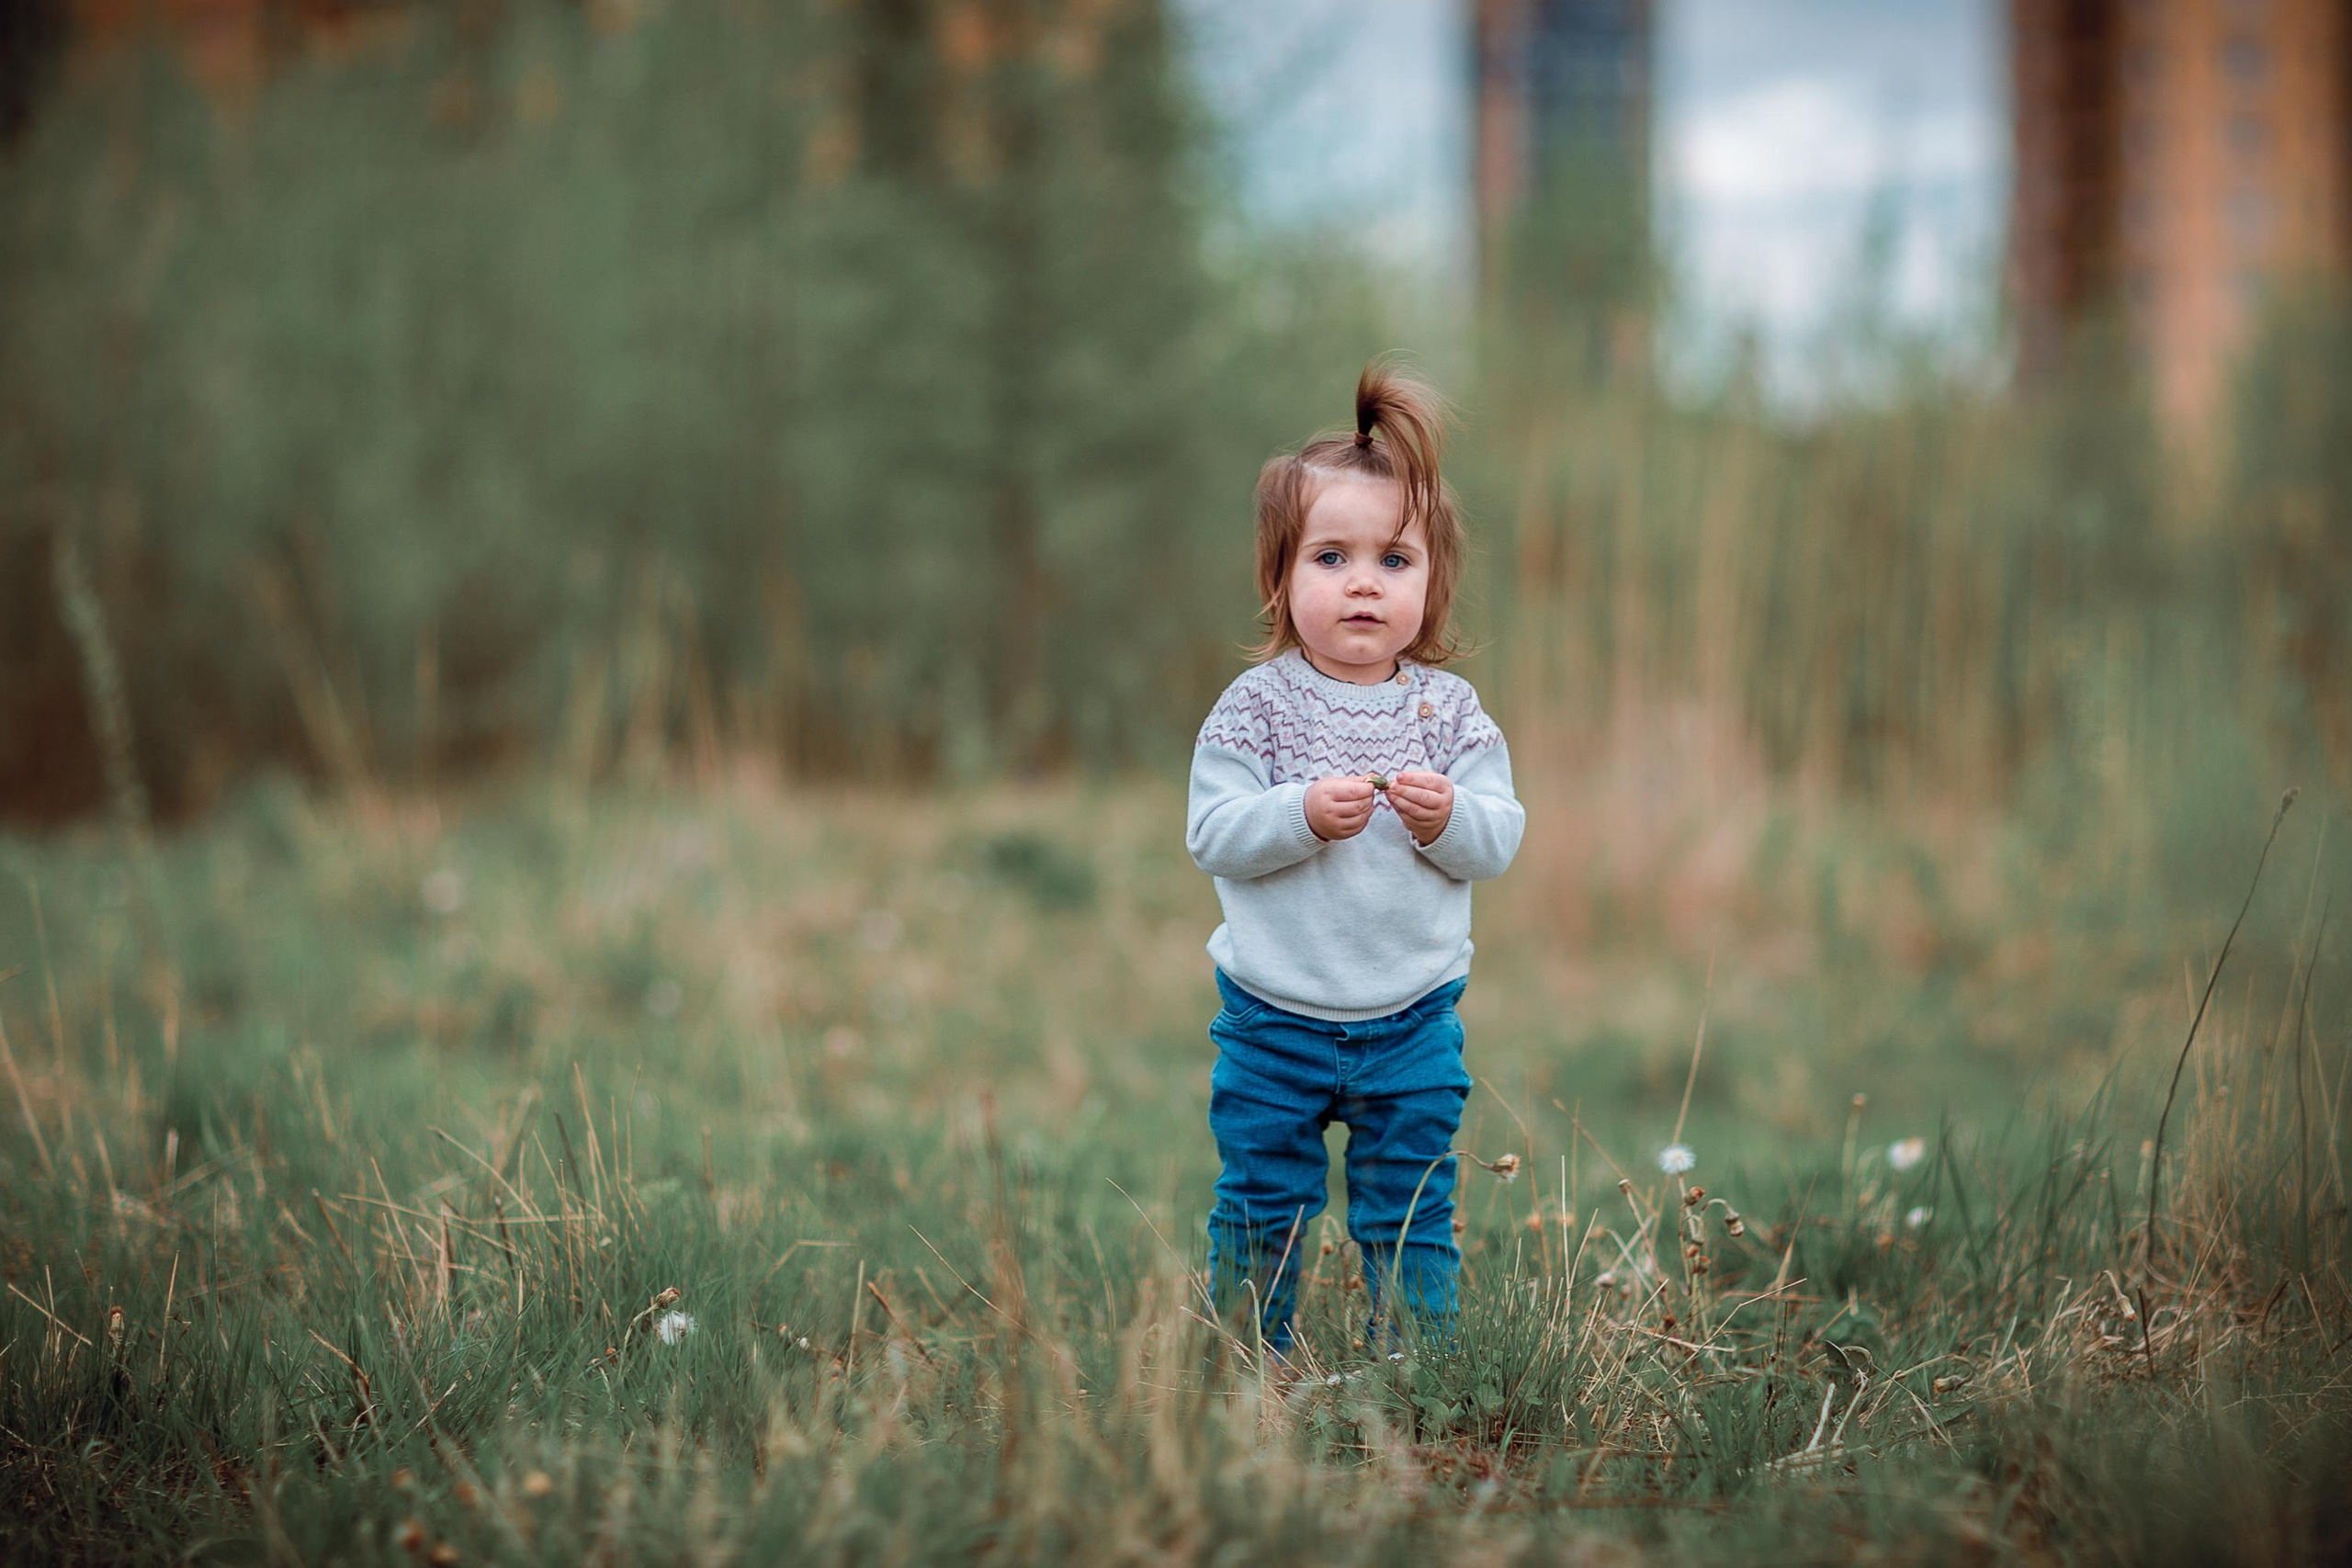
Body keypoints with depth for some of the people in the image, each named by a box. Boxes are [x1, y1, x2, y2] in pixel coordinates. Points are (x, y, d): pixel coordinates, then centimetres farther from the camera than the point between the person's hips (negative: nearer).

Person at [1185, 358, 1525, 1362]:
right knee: (1260, 1208, 10)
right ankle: (1244, 1361, 24)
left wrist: (1447, 818, -23)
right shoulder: (1257, 705, -6)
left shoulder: (1449, 711, -1)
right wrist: (1303, 816, -26)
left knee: (1410, 1212, 9)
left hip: (1413, 1021, 1)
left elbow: (1498, 840, -3)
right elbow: (1211, 835, -12)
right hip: (1275, 1019, -1)